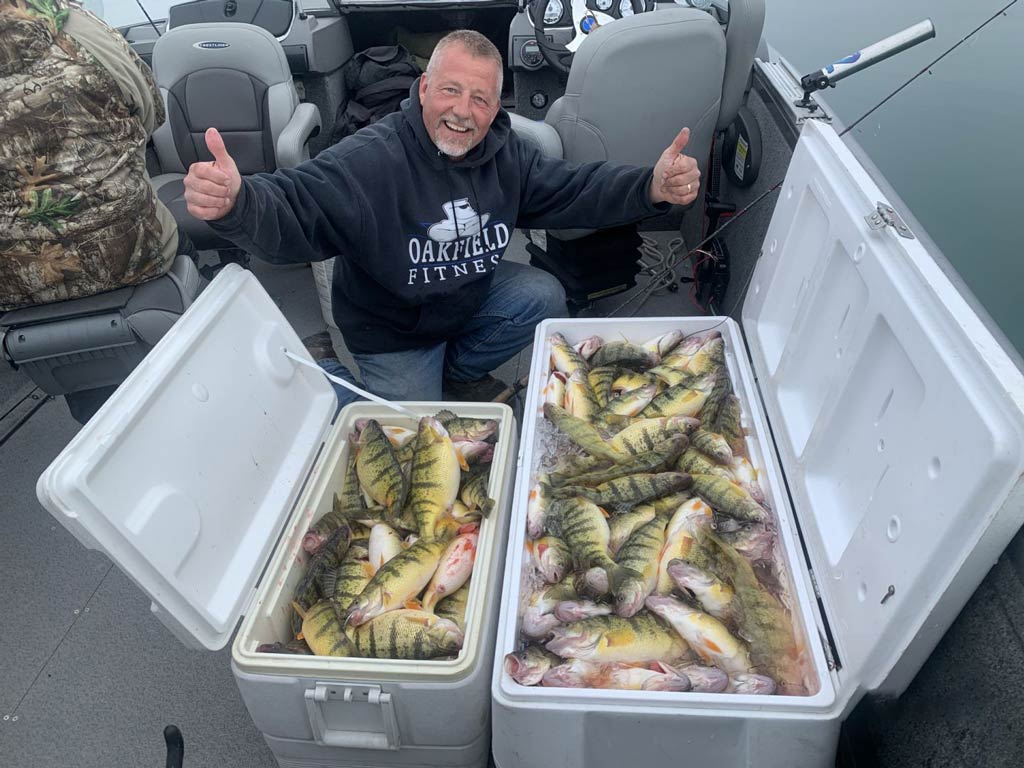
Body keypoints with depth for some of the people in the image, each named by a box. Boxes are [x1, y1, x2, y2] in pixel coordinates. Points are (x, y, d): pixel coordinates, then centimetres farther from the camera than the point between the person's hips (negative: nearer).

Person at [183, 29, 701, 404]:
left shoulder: (506, 154, -9)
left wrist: (652, 188, -22)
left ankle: (459, 372, 12)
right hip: (391, 331, -5)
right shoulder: (370, 159, -30)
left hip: (472, 296, 6)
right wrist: (235, 203, -64)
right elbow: (292, 209, -40)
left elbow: (574, 190, -5)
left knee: (544, 298, -14)